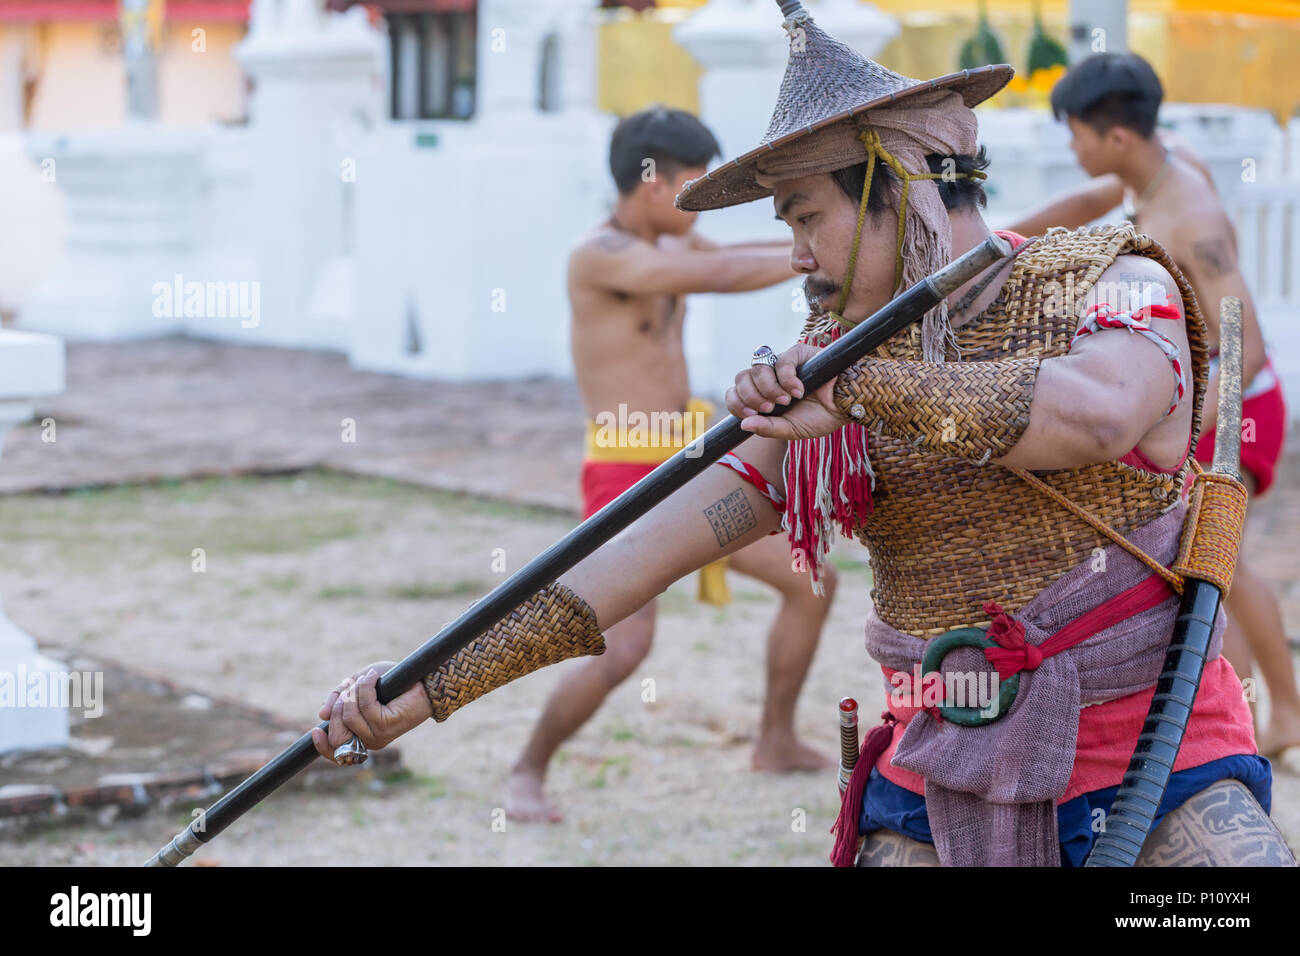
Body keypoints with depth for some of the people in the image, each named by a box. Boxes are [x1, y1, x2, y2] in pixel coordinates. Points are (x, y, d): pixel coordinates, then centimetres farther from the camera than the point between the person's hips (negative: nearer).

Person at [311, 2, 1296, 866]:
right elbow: (660, 542, 0)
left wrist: (859, 388, -23)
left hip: (1158, 763, -3)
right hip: (940, 780, 3)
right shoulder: (820, 375, 6)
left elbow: (1096, 418, -28)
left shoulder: (1118, 281, -4)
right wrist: (435, 684, -6)